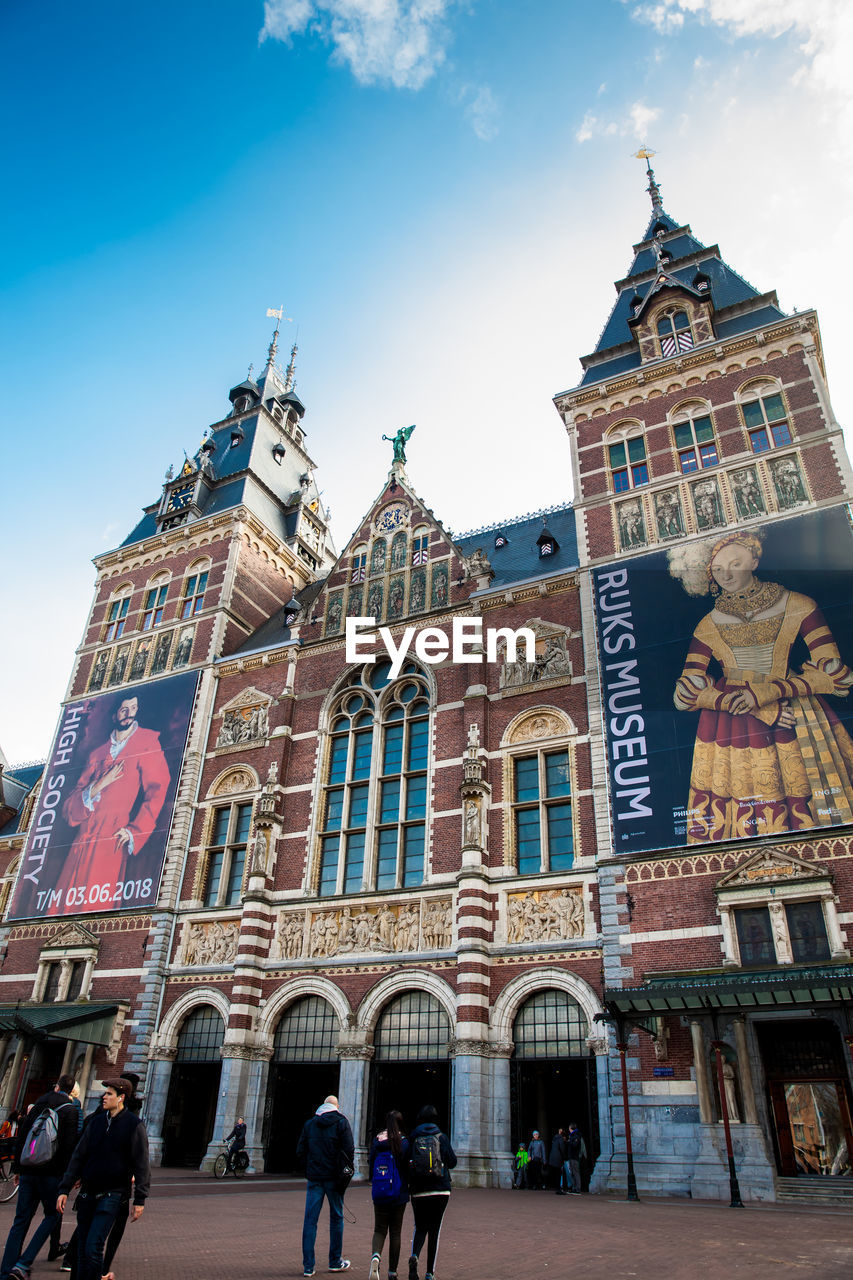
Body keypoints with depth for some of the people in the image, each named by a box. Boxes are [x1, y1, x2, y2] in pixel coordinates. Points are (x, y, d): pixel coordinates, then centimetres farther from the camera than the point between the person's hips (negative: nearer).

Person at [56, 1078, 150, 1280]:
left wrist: (140, 1200, -10)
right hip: (87, 1193, 5)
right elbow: (78, 1157, 12)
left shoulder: (134, 1125, -8)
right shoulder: (96, 1121, 7)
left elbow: (141, 1164, -8)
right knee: (83, 1249, 9)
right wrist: (64, 1189, 6)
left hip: (112, 1195, -5)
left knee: (93, 1247, -13)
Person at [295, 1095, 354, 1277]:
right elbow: (349, 1149, -10)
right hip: (334, 1177, -2)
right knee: (336, 1218, 12)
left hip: (314, 1177, 2)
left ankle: (308, 1266, 3)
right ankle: (335, 1261, 19)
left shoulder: (309, 1124, 6)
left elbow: (300, 1152, 5)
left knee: (310, 1220, 5)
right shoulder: (341, 1122, -4)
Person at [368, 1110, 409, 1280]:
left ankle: (375, 1255, -17)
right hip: (399, 1193, -1)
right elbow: (408, 1167, -6)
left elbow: (370, 1164, 3)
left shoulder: (376, 1141, -3)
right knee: (395, 1231, 12)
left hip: (379, 1193, 1)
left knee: (380, 1229, 11)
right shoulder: (404, 1143, -9)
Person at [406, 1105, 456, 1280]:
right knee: (435, 1229, 10)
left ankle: (414, 1256, -12)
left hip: (418, 1190, 1)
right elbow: (452, 1162, 0)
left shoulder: (412, 1138, 0)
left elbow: (405, 1163, 1)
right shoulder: (442, 1137, -2)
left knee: (420, 1227, 15)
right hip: (440, 1190, -1)